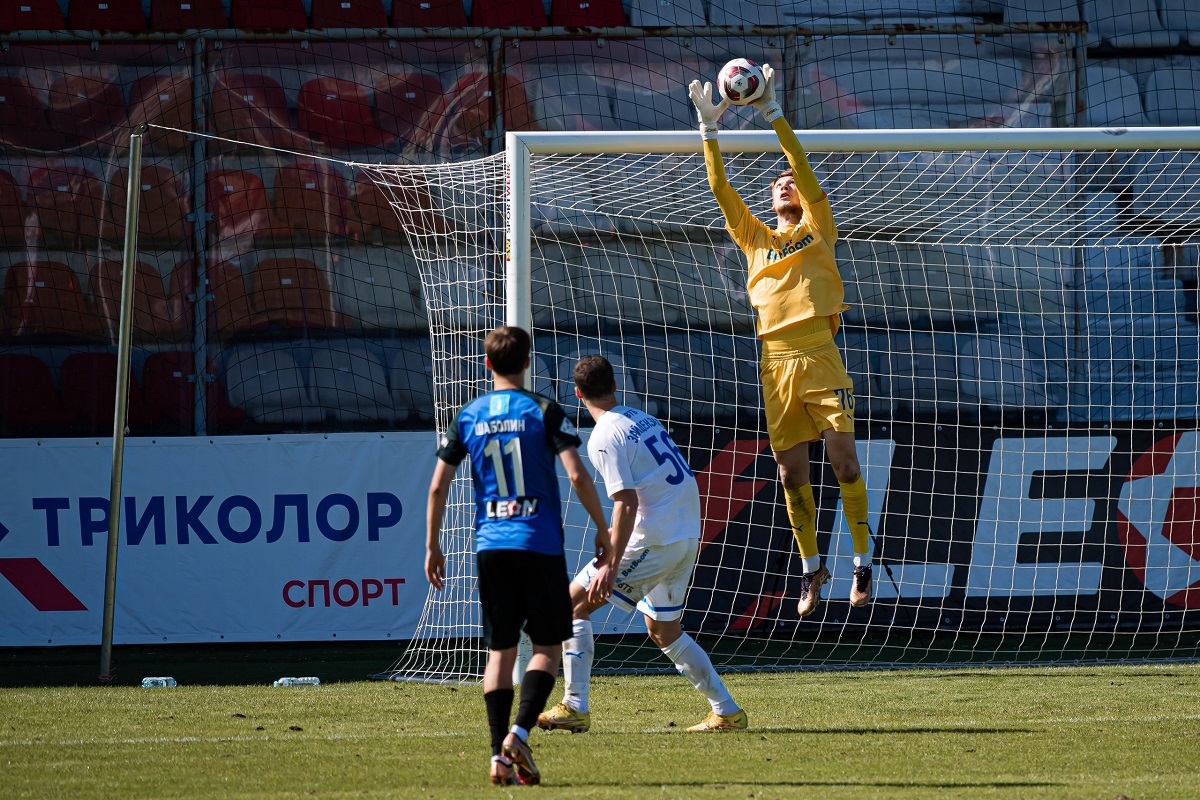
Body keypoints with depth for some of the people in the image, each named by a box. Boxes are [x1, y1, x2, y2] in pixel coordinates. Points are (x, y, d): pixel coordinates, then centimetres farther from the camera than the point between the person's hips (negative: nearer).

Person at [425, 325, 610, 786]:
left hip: (490, 545, 3)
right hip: (540, 543, -3)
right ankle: (519, 732, -16)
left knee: (500, 650, 8)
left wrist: (432, 547, 16)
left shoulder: (468, 418, 6)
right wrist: (602, 529, 1)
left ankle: (500, 756, 1)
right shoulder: (544, 412, -4)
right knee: (548, 645, 5)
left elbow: (438, 486, 6)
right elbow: (577, 475, -11)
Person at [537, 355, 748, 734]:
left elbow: (627, 503, -20)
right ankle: (727, 712, 19)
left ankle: (575, 707, -7)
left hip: (655, 542, -8)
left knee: (574, 604, -2)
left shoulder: (605, 437, -12)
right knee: (663, 630, 21)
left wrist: (611, 564, -22)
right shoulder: (643, 419, 14)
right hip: (687, 537, 8)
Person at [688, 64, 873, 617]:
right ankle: (812, 569, 16)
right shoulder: (754, 237, 19)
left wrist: (772, 113, -7)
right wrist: (708, 126, 4)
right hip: (776, 362, 3)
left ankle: (862, 561, 2)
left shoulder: (817, 228, 11)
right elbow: (721, 190, 11)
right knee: (792, 474, 4)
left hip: (820, 357, -3)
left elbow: (803, 168, 0)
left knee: (844, 462, -8)